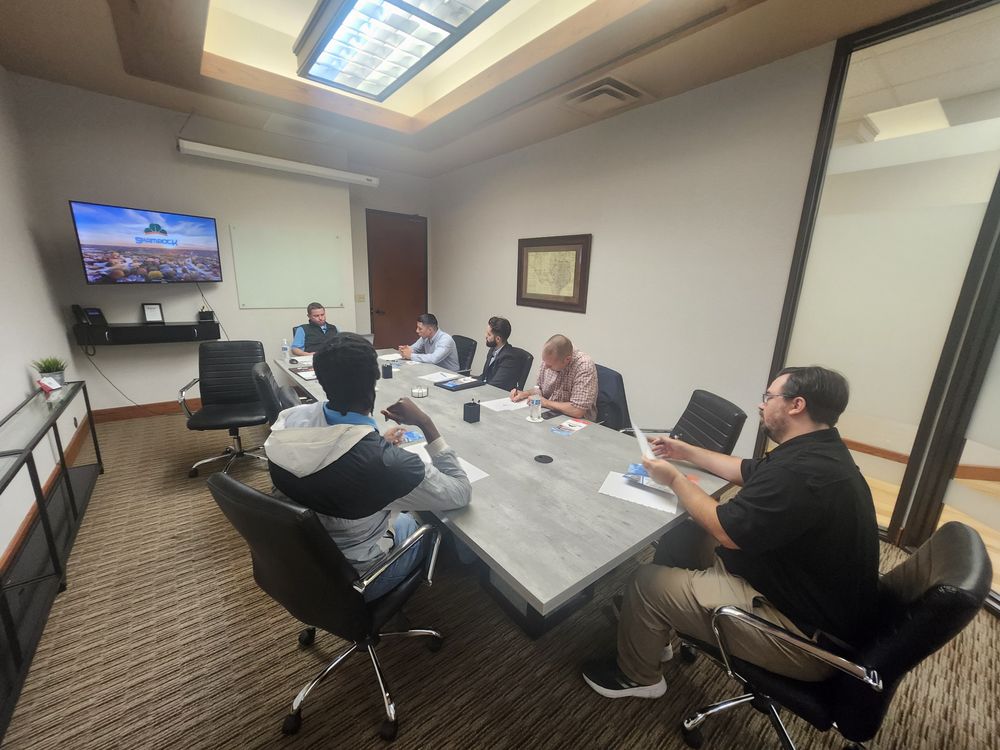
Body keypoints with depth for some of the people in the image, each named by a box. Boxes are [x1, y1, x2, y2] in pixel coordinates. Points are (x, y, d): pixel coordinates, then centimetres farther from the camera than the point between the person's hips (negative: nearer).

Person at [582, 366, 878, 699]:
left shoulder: (802, 471, -33)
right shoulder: (816, 450, 1)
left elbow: (726, 530, -25)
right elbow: (748, 471, 16)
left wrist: (675, 478, -12)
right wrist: (688, 452, 18)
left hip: (806, 635, -9)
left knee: (647, 582, -9)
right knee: (682, 535, 10)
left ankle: (637, 677, 22)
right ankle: (657, 636, 30)